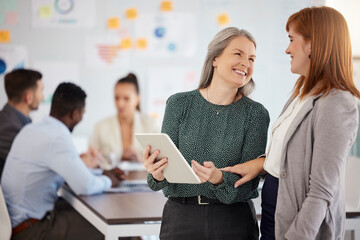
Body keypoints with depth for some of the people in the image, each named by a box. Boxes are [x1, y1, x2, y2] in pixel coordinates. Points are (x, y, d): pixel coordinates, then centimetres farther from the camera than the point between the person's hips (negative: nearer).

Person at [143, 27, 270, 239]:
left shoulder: (255, 114, -2)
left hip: (233, 221, 0)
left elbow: (249, 182, -7)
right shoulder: (180, 104, 0)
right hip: (180, 216, 1)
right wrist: (158, 174, -23)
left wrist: (219, 178, -26)